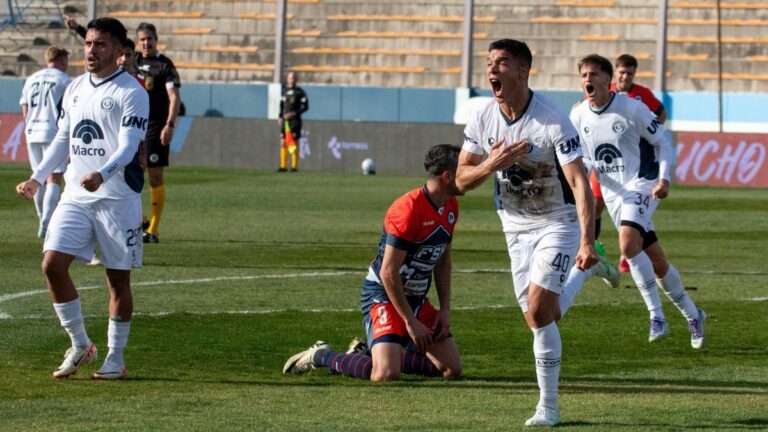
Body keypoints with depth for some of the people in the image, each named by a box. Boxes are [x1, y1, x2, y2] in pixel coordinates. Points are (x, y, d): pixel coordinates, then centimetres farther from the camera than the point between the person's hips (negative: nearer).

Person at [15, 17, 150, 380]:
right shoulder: (74, 89, 13)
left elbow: (128, 146, -18)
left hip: (118, 197, -6)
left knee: (118, 278, 1)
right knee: (53, 264, -8)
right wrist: (37, 178, 11)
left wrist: (101, 175, -34)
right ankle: (80, 345, 6)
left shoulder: (131, 93, -8)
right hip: (75, 196, 6)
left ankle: (115, 358, 13)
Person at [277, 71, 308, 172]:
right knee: (283, 142, 2)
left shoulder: (300, 92, -3)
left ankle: (294, 166, -3)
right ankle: (283, 166, 5)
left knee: (294, 142, -6)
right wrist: (280, 116, 8)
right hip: (285, 120, 5)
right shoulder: (284, 91, 14)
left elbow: (305, 106, -5)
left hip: (295, 120, -5)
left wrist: (294, 113, -16)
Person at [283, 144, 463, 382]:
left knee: (452, 369, 3)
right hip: (383, 294, -9)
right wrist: (411, 322, -18)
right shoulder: (408, 210, -24)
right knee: (386, 374, -25)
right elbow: (388, 272, -23)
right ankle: (321, 356, 1)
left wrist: (445, 309, 8)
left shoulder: (451, 208, 4)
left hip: (416, 298, 9)